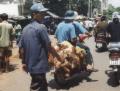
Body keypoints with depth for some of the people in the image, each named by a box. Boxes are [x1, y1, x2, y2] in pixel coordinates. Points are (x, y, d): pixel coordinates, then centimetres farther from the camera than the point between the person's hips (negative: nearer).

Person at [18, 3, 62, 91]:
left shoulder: (25, 28, 8)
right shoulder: (41, 27, -15)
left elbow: (21, 48, 10)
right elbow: (49, 46, -14)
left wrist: (24, 62, 17)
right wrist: (58, 57, -1)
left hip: (31, 65, 8)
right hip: (39, 66, -8)